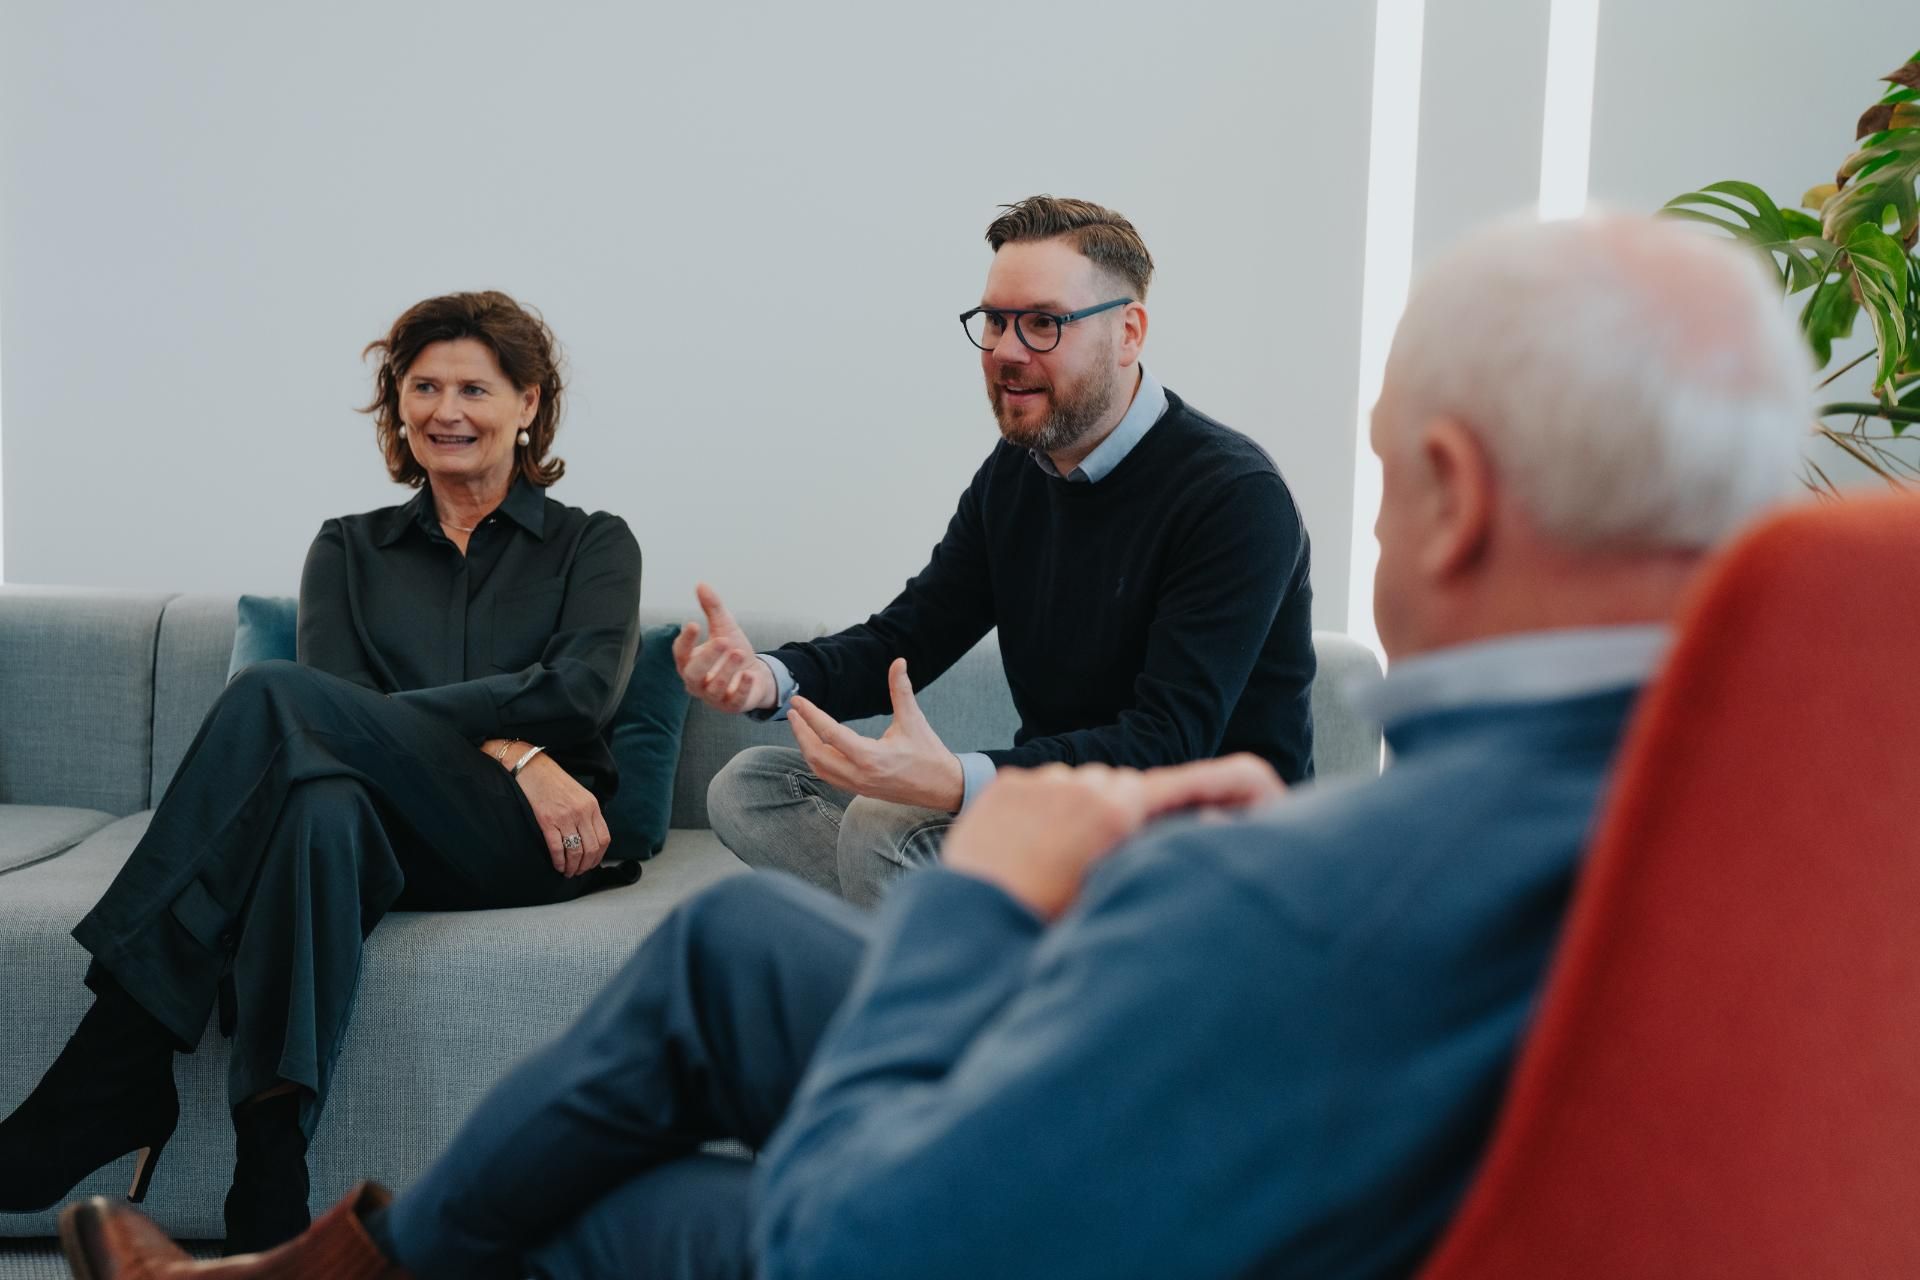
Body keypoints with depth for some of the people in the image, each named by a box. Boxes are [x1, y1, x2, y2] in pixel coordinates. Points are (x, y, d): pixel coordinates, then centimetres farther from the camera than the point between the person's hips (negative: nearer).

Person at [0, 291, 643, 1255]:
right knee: (321, 806, -39)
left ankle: (114, 1076, -32)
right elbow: (342, 718, 4)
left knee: (274, 697, -27)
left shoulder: (591, 543, 17)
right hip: (384, 839, 2)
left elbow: (584, 690, -5)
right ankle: (266, 1214, -46)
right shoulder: (351, 550, 23)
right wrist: (506, 750, -12)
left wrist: (399, 719, -13)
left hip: (527, 845, -2)